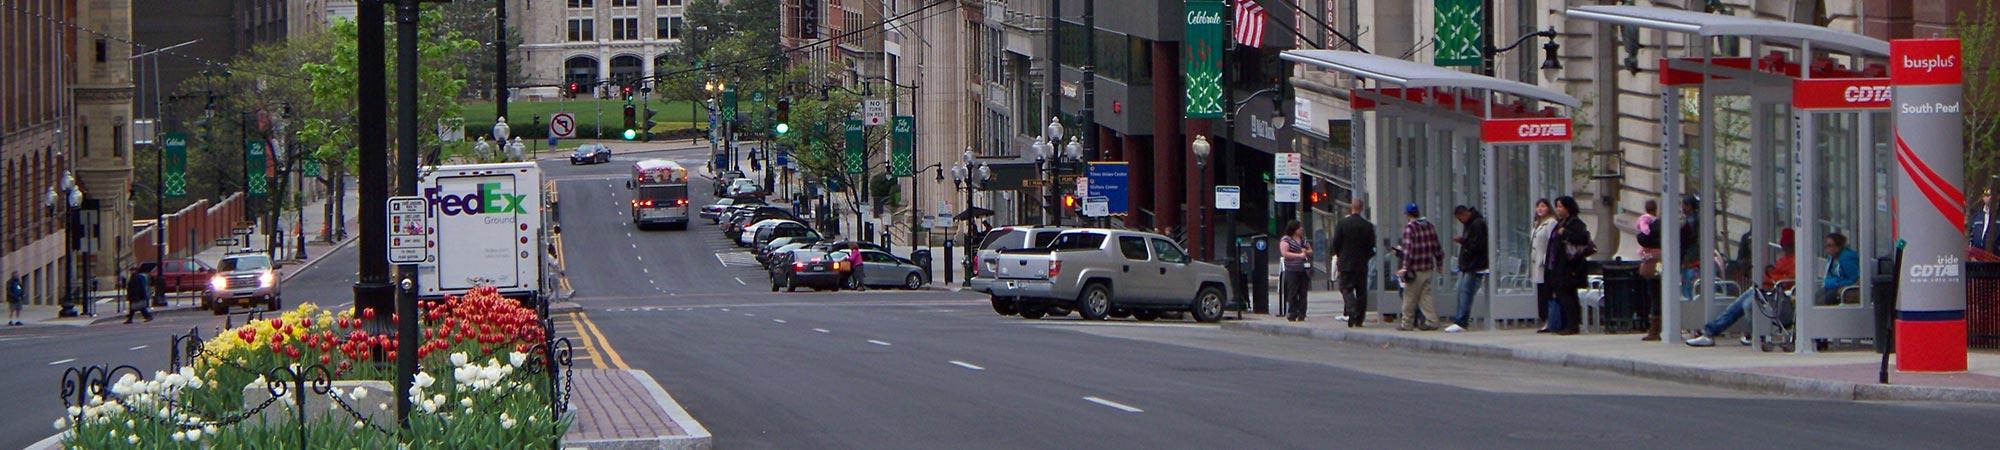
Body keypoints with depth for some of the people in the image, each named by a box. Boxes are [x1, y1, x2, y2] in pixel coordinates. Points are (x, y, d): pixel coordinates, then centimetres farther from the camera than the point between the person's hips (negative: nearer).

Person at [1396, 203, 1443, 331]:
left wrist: (1405, 267, -20)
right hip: (1429, 268, 6)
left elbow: (1408, 249, -20)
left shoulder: (1409, 228, -12)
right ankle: (1432, 320, 1)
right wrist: (1439, 264, 23)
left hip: (1415, 270, -6)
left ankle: (1406, 323, 8)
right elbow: (1437, 248, 13)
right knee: (1425, 295, 10)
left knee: (1410, 297, 3)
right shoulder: (1430, 226, 9)